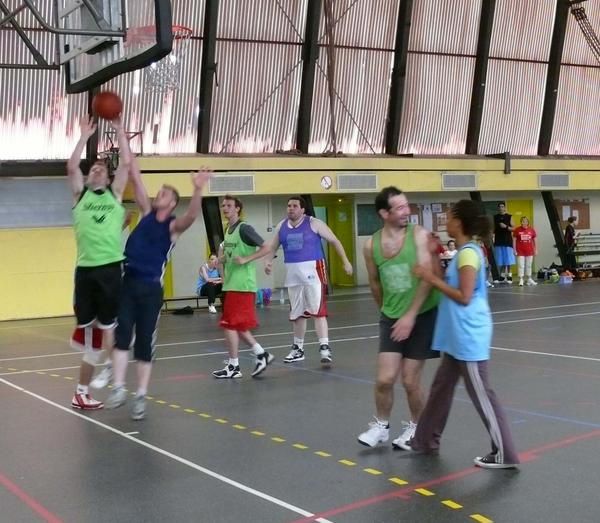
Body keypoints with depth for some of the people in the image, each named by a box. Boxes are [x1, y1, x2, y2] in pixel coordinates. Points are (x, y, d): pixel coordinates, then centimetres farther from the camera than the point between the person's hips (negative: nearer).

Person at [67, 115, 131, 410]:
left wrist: (119, 130, 6)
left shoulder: (114, 194, 12)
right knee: (86, 326, 6)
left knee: (106, 327, 2)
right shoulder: (80, 195, 12)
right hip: (85, 268, 0)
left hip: (110, 268, 0)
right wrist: (85, 136, 2)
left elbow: (126, 163, 5)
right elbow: (72, 167, -1)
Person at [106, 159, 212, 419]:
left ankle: (141, 396, 9)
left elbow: (192, 215, -23)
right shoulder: (147, 212, 10)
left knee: (145, 341, 2)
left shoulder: (174, 225, -1)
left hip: (151, 287, -3)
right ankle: (118, 387, -9)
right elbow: (136, 178, 6)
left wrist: (198, 189, -40)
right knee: (122, 333, -10)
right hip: (128, 281, 3)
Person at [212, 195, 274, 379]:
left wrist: (246, 259, -21)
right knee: (238, 325, 12)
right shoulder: (228, 230, 14)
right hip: (231, 285, 9)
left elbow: (266, 248, -15)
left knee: (230, 325, -5)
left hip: (242, 285, -9)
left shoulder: (244, 228, -11)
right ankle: (261, 354, 21)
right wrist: (222, 258, 9)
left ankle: (233, 367, 4)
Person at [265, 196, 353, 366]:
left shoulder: (313, 223, -5)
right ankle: (298, 349, 28)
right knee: (297, 313, 15)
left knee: (318, 310, -13)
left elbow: (334, 241, -2)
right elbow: (273, 247, 20)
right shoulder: (281, 226, 9)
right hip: (293, 273, 5)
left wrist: (345, 261, -8)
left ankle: (324, 348, -13)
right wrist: (269, 262, 0)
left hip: (312, 270, -5)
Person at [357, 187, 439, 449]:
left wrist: (411, 315, -21)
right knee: (384, 379, -2)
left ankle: (415, 426, 25)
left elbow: (427, 278, -18)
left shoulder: (419, 235, -12)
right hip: (391, 318, 3)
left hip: (423, 316, -3)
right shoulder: (371, 245, -2)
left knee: (410, 381, 1)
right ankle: (381, 425, 22)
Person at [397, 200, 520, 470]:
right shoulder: (466, 251, 11)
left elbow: (464, 297, -22)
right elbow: (451, 288, 14)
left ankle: (504, 454, 7)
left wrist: (432, 279, -16)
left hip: (469, 336, -10)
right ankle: (425, 440, 29)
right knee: (441, 386, 17)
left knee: (481, 393, -2)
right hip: (459, 336, 10)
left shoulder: (468, 253, -18)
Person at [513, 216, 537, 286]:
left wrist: (535, 249, 8)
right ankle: (521, 280, -2)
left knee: (529, 265, 11)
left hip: (529, 251, 3)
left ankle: (529, 279, 20)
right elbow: (514, 240, -1)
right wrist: (514, 250, -5)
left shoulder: (531, 229, 2)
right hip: (520, 251, -3)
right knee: (521, 266, -4)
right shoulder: (517, 230, -5)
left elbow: (534, 240, 8)